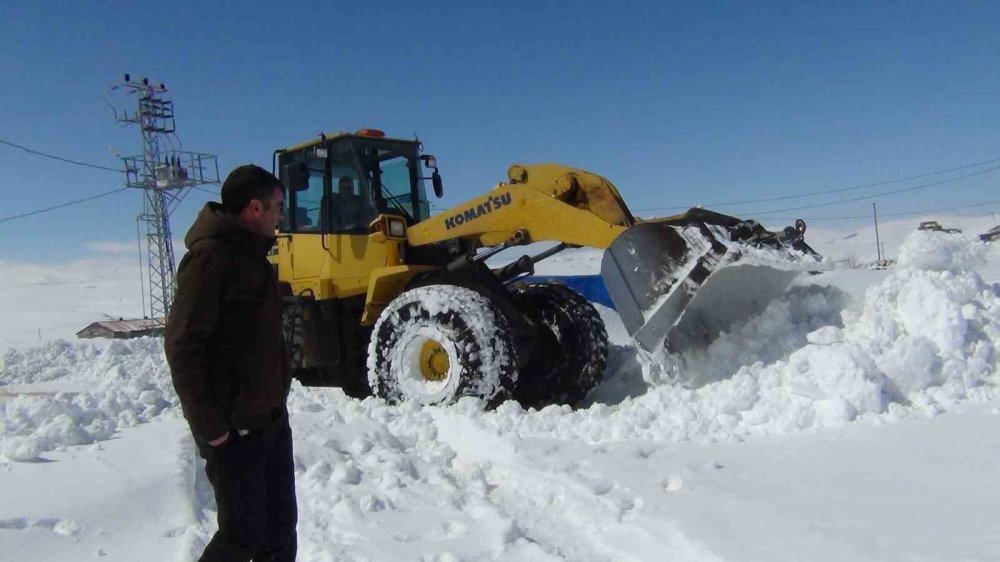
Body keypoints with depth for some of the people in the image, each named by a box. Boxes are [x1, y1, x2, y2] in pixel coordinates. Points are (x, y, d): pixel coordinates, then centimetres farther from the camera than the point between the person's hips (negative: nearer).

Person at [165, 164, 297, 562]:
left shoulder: (252, 254, 13)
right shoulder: (211, 256, -16)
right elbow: (182, 346, -22)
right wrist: (209, 426, -20)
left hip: (271, 420, 9)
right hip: (234, 430, -9)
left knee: (280, 526, 15)